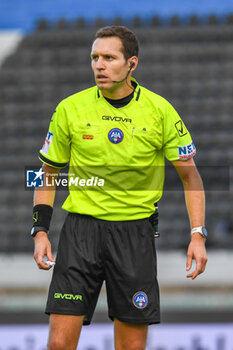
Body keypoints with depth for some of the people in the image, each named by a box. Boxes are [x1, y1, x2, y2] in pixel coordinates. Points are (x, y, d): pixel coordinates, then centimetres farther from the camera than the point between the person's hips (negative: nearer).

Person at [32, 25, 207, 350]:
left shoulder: (160, 111, -2)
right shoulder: (70, 109, 0)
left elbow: (190, 176, 4)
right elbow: (49, 173, 11)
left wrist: (198, 235, -6)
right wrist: (40, 231, 1)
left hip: (135, 231, 0)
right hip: (81, 227, 0)